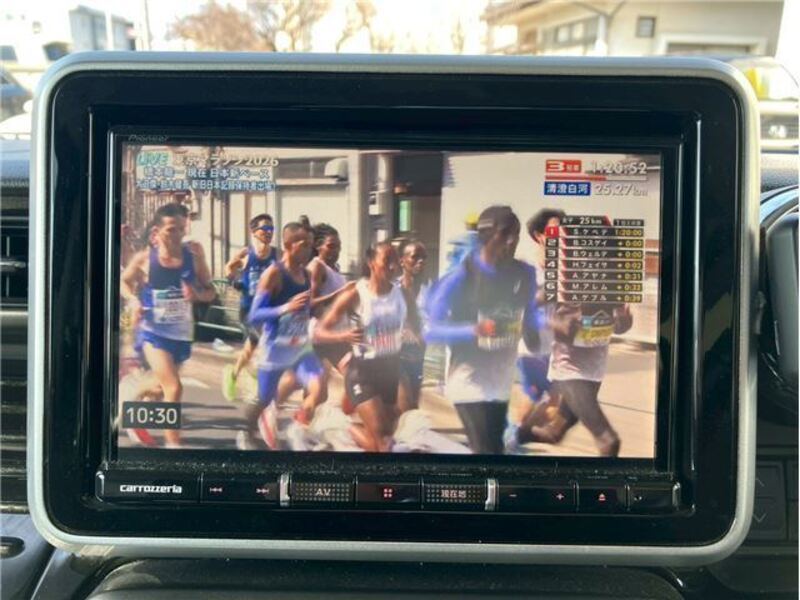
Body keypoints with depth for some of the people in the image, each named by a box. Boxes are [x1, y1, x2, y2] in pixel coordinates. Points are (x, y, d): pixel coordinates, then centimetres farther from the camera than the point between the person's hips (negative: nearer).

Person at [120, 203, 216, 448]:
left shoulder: (193, 254, -9)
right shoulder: (144, 259, -11)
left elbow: (211, 292, -2)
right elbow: (124, 282, 9)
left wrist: (197, 294, -23)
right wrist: (133, 300, -10)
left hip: (181, 333, 4)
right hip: (152, 332, -3)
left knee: (161, 386, 24)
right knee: (174, 388, -18)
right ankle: (173, 443, -1)